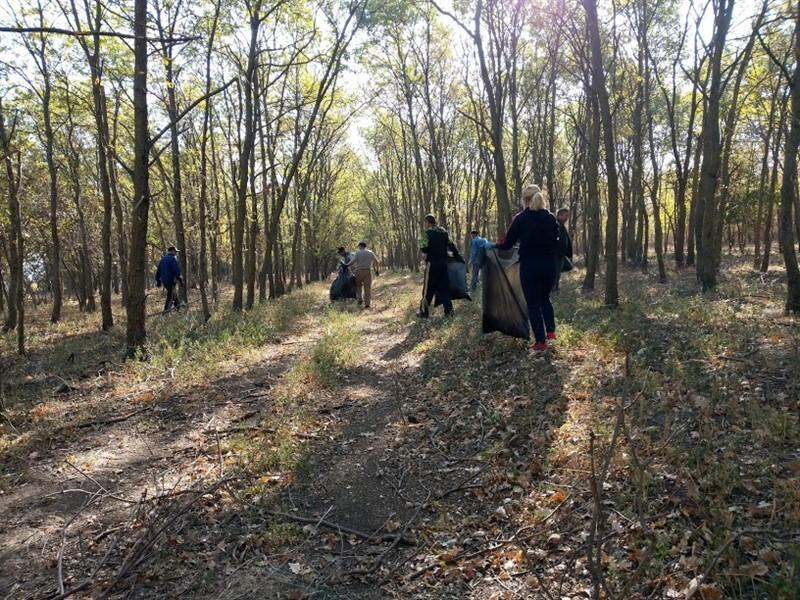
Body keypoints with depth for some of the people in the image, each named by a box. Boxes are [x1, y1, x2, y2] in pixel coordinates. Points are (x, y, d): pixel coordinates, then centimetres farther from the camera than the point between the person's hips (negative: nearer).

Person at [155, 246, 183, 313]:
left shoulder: (162, 259, 15)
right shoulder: (173, 258, -11)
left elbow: (158, 270, 18)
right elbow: (176, 270, -19)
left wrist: (158, 280, 21)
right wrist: (179, 278, -12)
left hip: (163, 280, 9)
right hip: (171, 280, -9)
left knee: (174, 292, 22)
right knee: (171, 295, -4)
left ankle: (177, 305, 30)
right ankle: (166, 309, -6)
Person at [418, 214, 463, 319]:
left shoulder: (427, 233, -7)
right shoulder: (444, 232, 12)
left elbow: (423, 249, -13)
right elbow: (452, 246, 12)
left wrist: (421, 248, 10)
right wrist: (459, 258, 17)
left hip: (432, 264, -6)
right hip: (443, 263, 6)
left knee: (428, 289, 1)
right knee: (444, 287, 11)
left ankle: (424, 312, 8)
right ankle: (449, 310, 8)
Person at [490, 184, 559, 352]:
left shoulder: (521, 219, -7)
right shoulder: (551, 218, 4)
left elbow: (507, 244, -4)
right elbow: (557, 243, 8)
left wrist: (493, 245, 15)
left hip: (529, 267, -4)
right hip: (549, 265, 4)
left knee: (533, 304, 5)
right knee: (545, 298, 24)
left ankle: (540, 341, 6)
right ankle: (551, 330, 10)